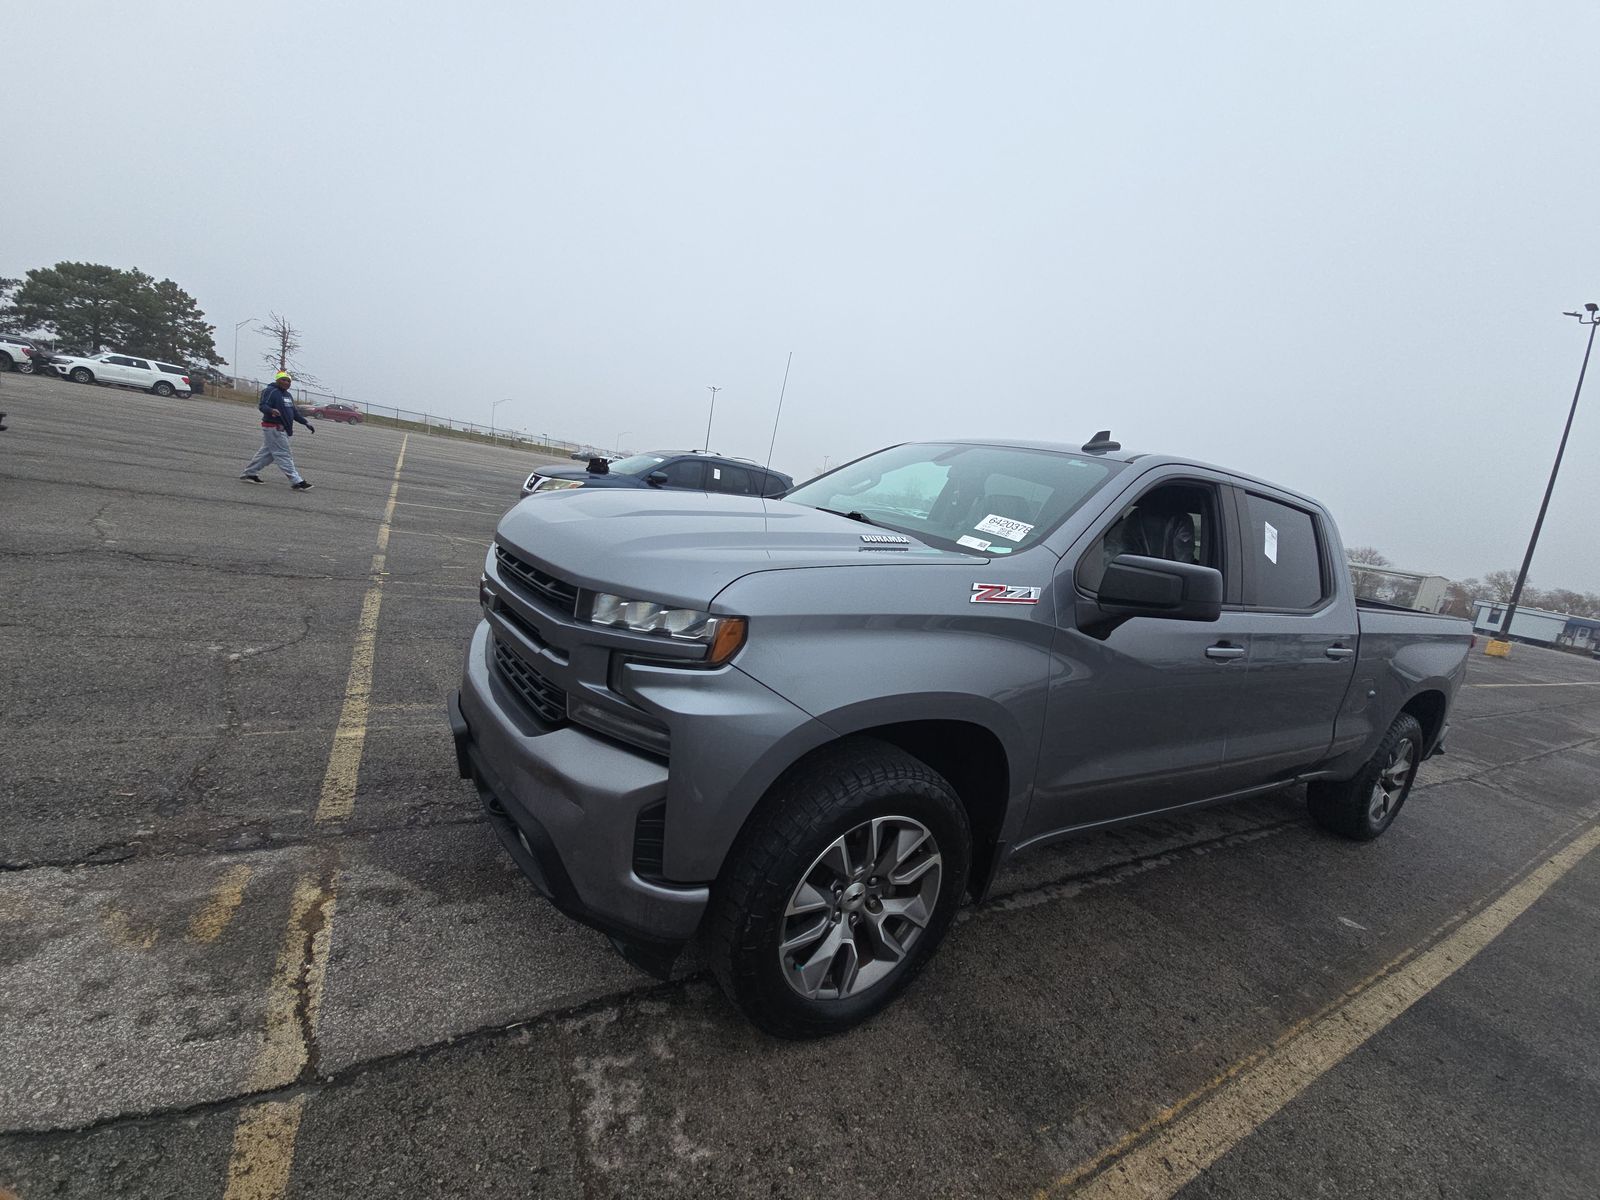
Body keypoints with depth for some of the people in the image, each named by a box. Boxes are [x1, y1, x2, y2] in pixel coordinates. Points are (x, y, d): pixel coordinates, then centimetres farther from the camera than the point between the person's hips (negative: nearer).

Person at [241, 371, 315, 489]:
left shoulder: (287, 395, 20)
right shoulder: (270, 391, -10)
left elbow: (294, 412, 25)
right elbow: (262, 406, -20)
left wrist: (306, 423, 18)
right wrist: (271, 410, -41)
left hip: (282, 429, 10)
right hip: (273, 428, -10)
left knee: (266, 452, 16)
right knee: (283, 455, -10)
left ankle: (249, 474, 26)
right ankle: (296, 482, -13)